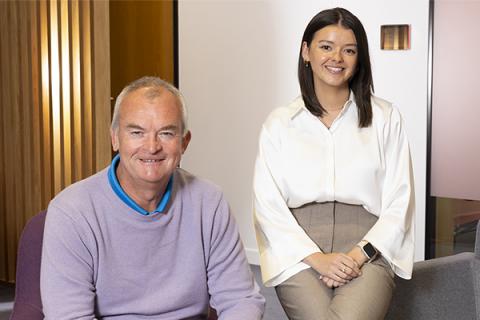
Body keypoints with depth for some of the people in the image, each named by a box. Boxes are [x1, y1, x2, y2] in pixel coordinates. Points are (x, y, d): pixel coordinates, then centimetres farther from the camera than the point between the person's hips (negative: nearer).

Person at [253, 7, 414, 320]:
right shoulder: (279, 124, 9)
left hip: (368, 252, 0)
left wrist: (360, 254, -9)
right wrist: (316, 258, -10)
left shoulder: (386, 118, 9)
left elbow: (399, 201, 6)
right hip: (299, 253, 0)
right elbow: (268, 204, 2)